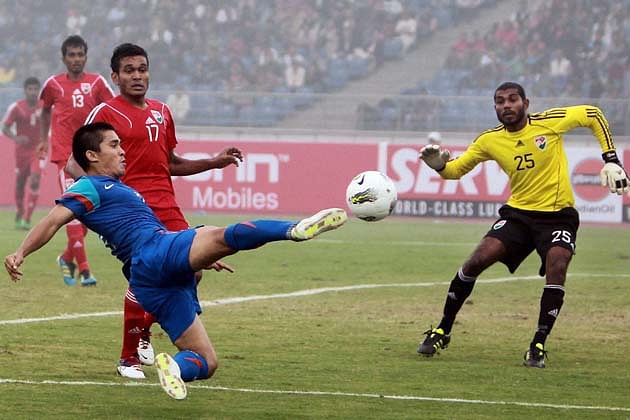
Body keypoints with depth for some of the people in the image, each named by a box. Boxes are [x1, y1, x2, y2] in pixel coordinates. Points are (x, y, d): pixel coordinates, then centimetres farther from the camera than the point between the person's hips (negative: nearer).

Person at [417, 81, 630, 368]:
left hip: (558, 214, -2)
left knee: (556, 269, -26)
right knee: (476, 261, -14)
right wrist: (439, 166, -16)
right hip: (518, 213, 2)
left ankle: (538, 346, -14)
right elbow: (457, 169, 8)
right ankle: (442, 332, 2)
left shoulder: (549, 122, -12)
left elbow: (593, 115, 0)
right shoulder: (490, 141, -3)